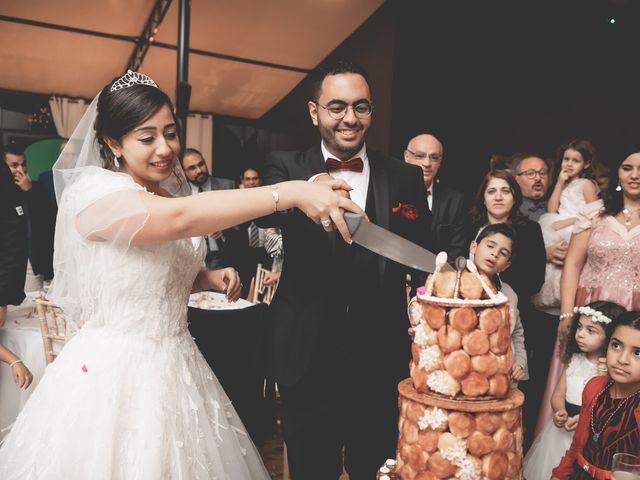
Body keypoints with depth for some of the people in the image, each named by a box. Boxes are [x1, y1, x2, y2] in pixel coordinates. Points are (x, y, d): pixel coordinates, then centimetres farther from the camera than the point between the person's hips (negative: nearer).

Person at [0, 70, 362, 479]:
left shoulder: (167, 200, 8)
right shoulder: (93, 190, -16)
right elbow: (182, 218, -34)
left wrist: (211, 278, 1)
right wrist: (291, 192, -40)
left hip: (175, 366, 7)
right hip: (114, 373, -7)